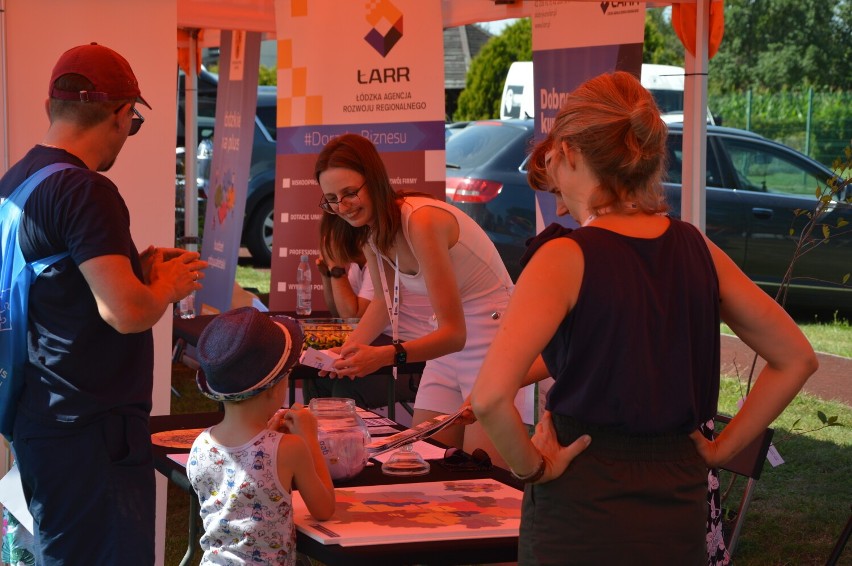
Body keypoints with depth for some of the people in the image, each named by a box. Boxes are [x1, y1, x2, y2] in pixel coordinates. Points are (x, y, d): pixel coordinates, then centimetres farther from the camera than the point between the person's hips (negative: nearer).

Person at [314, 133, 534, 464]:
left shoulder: (421, 220, -25)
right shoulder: (369, 231, 0)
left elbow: (454, 332, -27)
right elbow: (384, 302, 14)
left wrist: (385, 356, -40)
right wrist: (346, 351, -3)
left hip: (494, 335, -8)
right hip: (451, 341, 8)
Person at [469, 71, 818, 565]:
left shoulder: (565, 259, -15)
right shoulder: (697, 249, 1)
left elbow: (491, 397, -28)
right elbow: (796, 359, 9)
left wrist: (533, 466, -12)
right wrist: (722, 448, 9)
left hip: (583, 511, -5)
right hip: (682, 516, 5)